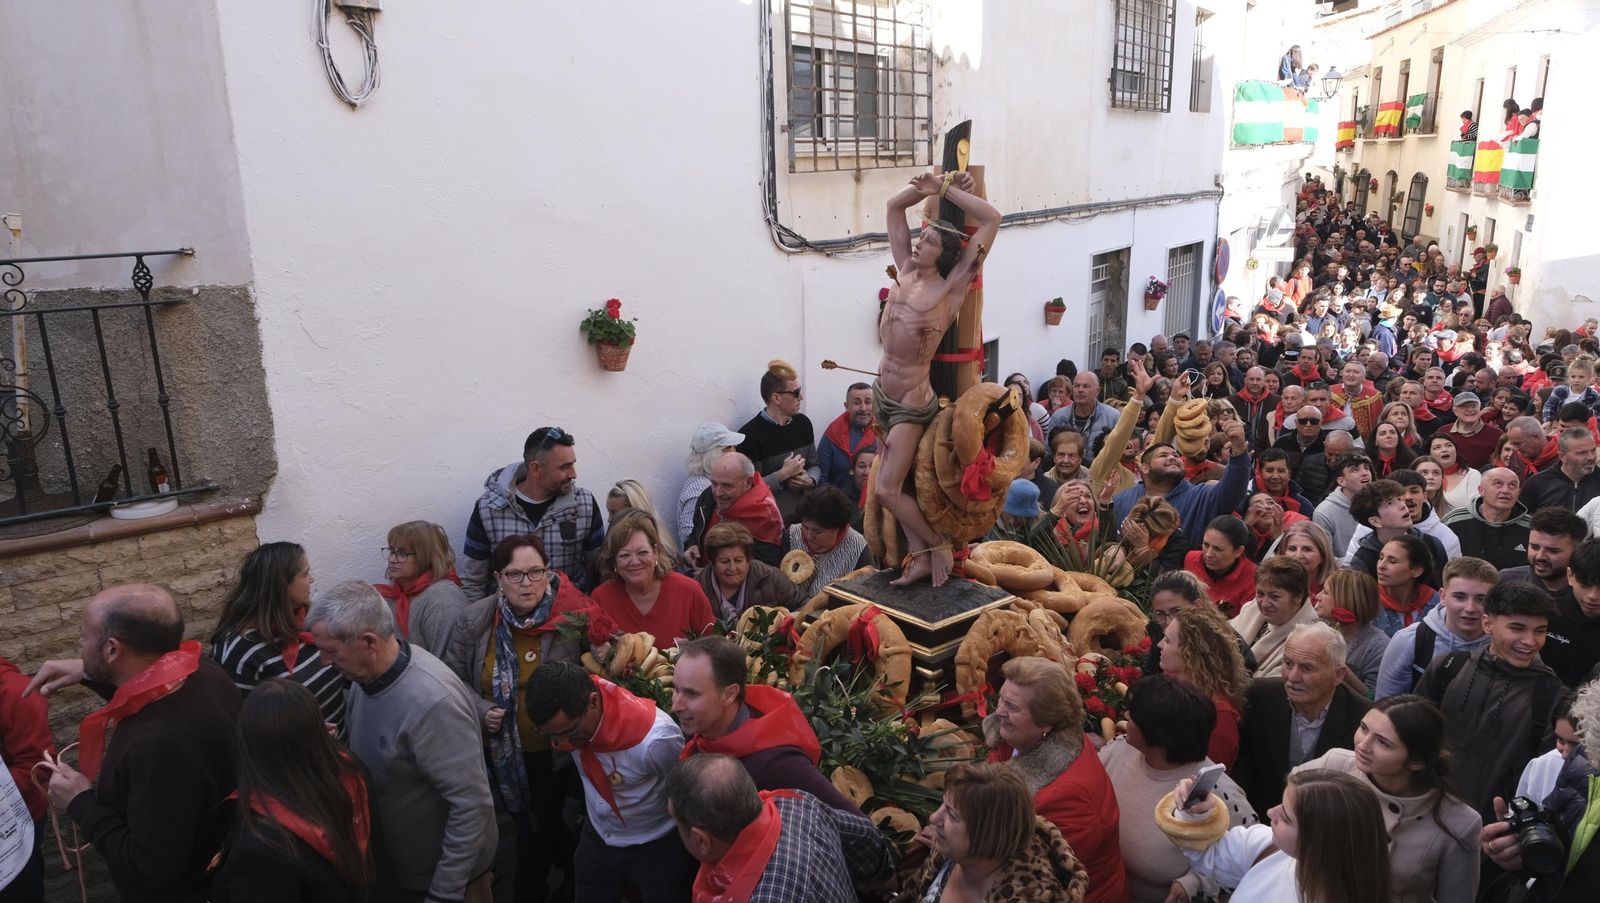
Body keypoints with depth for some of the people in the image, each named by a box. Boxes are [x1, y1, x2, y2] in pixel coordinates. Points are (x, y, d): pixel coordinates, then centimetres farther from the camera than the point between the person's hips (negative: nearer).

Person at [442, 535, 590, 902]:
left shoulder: (572, 615, -19)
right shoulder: (475, 619, -10)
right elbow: (451, 676, 0)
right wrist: (479, 709, -14)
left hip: (555, 751, -3)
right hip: (502, 751, 3)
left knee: (541, 826, 15)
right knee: (528, 824, 22)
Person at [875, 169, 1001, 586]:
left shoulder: (950, 289, -13)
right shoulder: (905, 272, 2)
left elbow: (992, 219, -16)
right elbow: (893, 207, 10)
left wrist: (949, 190, -11)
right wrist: (925, 189, -4)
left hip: (912, 402, -7)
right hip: (883, 394, 7)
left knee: (887, 490, -6)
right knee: (896, 483, 10)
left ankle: (939, 545, 13)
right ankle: (922, 556, 20)